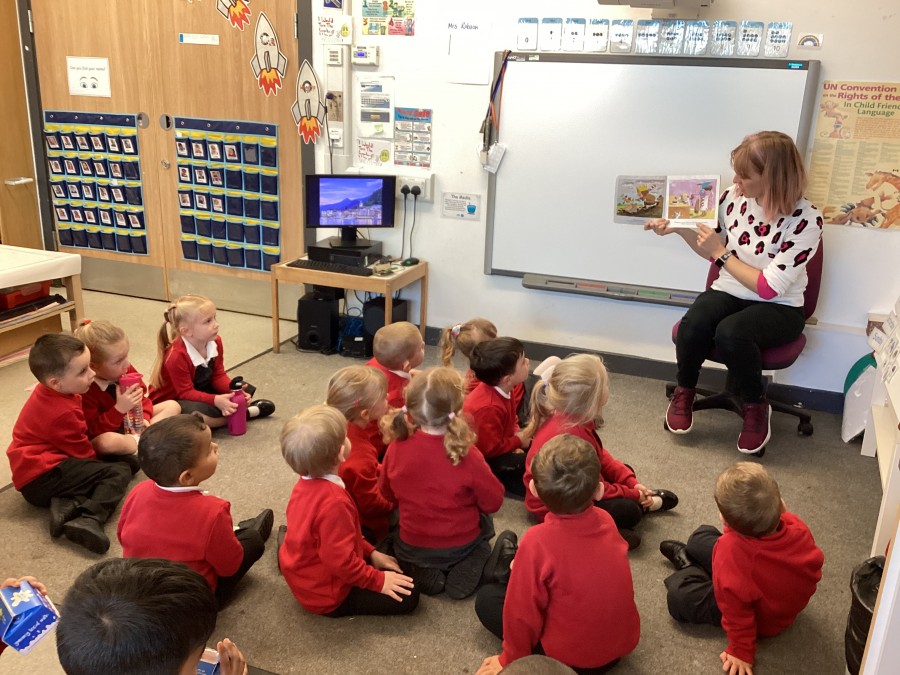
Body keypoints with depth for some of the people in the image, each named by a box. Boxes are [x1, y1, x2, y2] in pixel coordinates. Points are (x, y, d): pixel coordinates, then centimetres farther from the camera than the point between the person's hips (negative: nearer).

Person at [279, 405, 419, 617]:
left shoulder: (307, 484, -4)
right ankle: (336, 605, -4)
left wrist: (371, 552, 8)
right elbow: (341, 561, -30)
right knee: (407, 595, -10)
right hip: (326, 594, -9)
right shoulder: (334, 503, -35)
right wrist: (378, 581, -17)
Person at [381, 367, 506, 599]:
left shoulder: (397, 447, -18)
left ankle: (422, 571, 9)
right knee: (485, 521, 31)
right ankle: (466, 569, 5)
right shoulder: (466, 456, -28)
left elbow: (388, 493, 1)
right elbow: (494, 502, -13)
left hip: (412, 546, 2)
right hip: (461, 544, -1)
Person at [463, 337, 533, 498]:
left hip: (499, 444, 9)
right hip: (484, 458, -9)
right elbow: (490, 449, -28)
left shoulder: (500, 388, -9)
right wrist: (518, 441, -15)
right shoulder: (489, 408, -36)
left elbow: (511, 419, 11)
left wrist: (517, 434, -8)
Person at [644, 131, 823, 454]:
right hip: (728, 292, 4)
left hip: (779, 308, -4)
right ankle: (684, 390, 2)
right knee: (692, 327, -30)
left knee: (730, 333, -36)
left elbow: (769, 288, -20)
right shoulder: (733, 198, -5)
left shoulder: (806, 219, -19)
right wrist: (679, 229, -3)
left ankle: (755, 407, -7)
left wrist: (723, 254, -17)